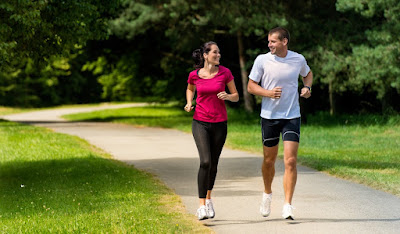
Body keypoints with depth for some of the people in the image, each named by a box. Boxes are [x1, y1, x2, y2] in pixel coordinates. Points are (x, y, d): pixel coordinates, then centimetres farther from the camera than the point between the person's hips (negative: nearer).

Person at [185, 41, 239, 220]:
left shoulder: (224, 72, -2)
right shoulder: (194, 75, -1)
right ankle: (202, 206, -16)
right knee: (205, 161, -17)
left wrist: (227, 96, -15)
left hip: (220, 123, 2)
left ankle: (208, 198, 36)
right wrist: (189, 103, 2)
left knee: (213, 163, 11)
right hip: (200, 123, -2)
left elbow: (236, 97, 6)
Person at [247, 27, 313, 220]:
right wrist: (269, 93, -17)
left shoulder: (298, 59, 0)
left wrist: (307, 87, 2)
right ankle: (267, 194, 39)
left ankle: (287, 206, -10)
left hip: (292, 117, 0)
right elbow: (251, 86, 0)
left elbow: (307, 73, 22)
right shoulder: (262, 60, -5)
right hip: (269, 116, 0)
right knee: (269, 160, 11)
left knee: (290, 161, -11)